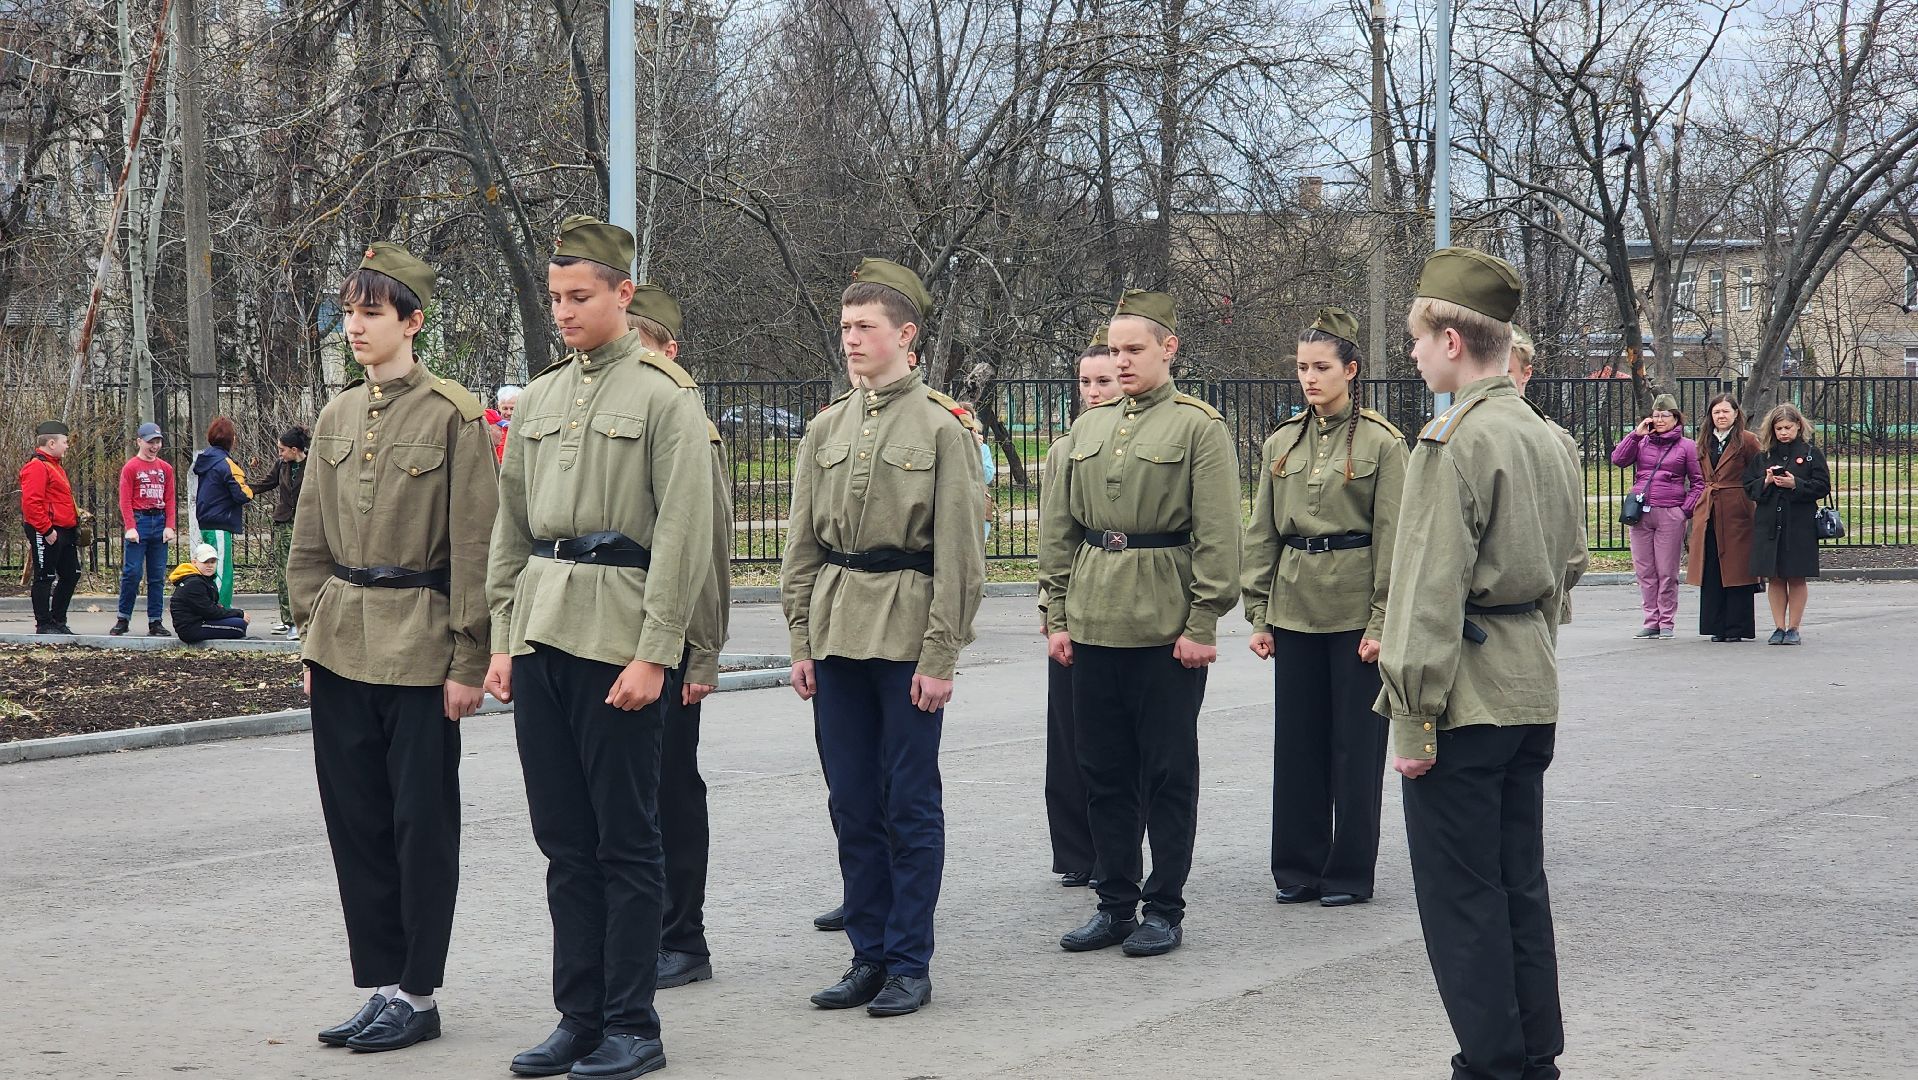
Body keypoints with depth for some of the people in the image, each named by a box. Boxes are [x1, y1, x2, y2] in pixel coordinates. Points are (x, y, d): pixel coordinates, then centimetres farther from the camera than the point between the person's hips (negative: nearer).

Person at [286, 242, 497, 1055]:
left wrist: (470, 662, -11)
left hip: (419, 645, -6)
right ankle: (381, 984, 17)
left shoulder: (454, 416, -7)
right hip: (341, 650, 6)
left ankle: (418, 995, 9)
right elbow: (310, 542, 16)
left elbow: (474, 546, -9)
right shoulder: (337, 418, 11)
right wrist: (312, 636, 10)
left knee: (421, 826, 1)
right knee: (355, 821, 8)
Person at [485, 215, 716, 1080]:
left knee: (624, 841, 0)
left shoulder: (664, 395, -5)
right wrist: (503, 640, 11)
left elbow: (684, 536, -10)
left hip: (616, 642, -6)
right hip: (541, 638, 6)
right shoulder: (538, 398, 15)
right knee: (563, 839, 9)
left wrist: (654, 654, -15)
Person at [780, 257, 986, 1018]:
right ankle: (869, 955, 17)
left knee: (909, 804, 0)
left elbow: (959, 552, -7)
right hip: (837, 634, 5)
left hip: (906, 634, -5)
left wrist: (940, 656, -11)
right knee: (852, 802, 8)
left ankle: (910, 965, 8)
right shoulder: (826, 428, 10)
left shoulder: (942, 427, -4)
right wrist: (802, 640, 6)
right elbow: (802, 543, 13)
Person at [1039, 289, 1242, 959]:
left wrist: (1202, 624, -12)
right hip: (1094, 625, 5)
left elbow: (1218, 534, -8)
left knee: (1168, 773, 2)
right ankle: (1115, 904, 18)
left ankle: (1164, 910, 10)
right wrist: (1057, 616, 8)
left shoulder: (1198, 426, -3)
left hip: (1167, 629, -5)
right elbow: (1058, 530, 14)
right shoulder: (1088, 427, 12)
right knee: (1103, 772, 9)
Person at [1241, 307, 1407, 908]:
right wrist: (1259, 614, 6)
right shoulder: (1281, 444, 9)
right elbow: (1262, 533, 11)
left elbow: (1391, 537, -6)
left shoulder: (1381, 442, -4)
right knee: (1295, 739, 7)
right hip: (1293, 606, 4)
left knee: (1356, 741, 1)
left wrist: (1382, 621, -11)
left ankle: (1350, 873, 10)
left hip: (1355, 610, -4)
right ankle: (1298, 867, 17)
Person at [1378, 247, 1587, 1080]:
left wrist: (1412, 719, -16)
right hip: (1534, 692, 9)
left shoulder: (1452, 443, -16)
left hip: (1464, 698, -9)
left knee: (1461, 896, -1)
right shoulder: (1547, 441, 11)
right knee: (1520, 884, 14)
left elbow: (1430, 594, -18)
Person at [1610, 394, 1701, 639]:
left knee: (1667, 572, -1)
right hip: (1640, 514, 3)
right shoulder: (1642, 442, 11)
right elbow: (1618, 459, -1)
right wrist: (1637, 434, -4)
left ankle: (1667, 623, 6)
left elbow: (1698, 482, 5)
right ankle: (1652, 621, 11)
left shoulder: (1686, 446, 4)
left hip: (1670, 515, -3)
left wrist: (1686, 510, -4)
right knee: (1645, 571, 4)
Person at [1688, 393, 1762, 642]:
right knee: (1711, 573, 4)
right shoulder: (1704, 443, 16)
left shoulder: (1747, 441, -2)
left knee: (1736, 571, -2)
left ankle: (1736, 628, 3)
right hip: (1708, 514, 5)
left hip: (1736, 513, -5)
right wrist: (1698, 508, 12)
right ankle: (1717, 627, 10)